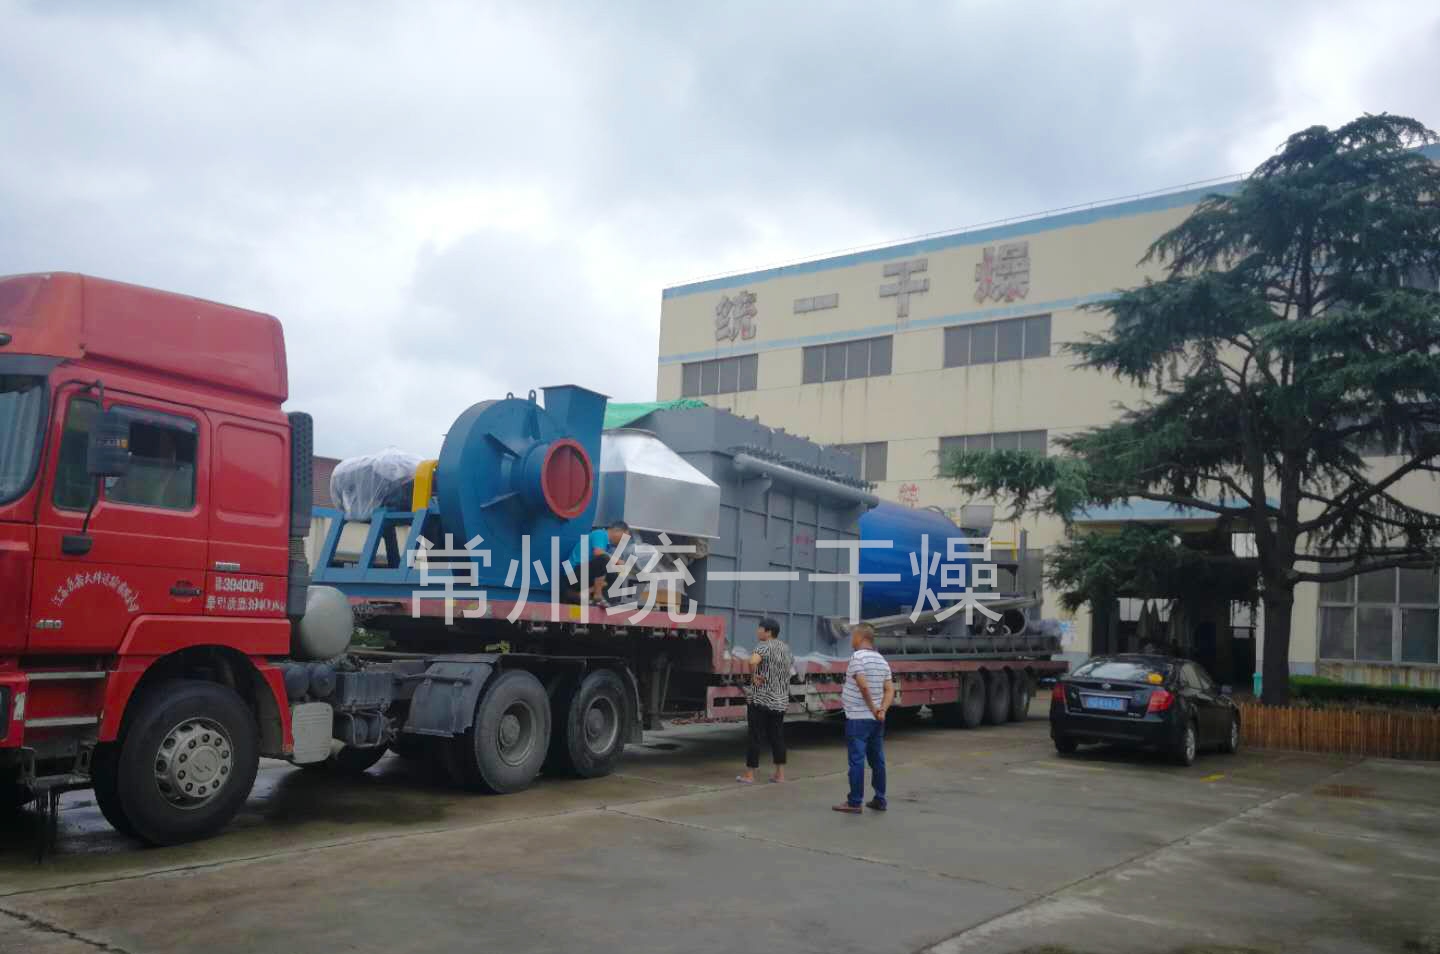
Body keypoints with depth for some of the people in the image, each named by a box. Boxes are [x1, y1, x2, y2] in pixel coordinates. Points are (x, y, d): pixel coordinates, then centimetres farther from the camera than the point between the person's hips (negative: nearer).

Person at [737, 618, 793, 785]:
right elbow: (791, 663, 29)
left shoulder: (764, 646, -14)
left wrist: (754, 676, -18)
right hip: (781, 701, 7)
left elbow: (752, 661, -33)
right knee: (777, 736, 13)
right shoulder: (785, 647, 11)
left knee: (756, 736, 0)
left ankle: (749, 774, 6)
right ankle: (780, 773, 13)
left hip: (761, 700, -7)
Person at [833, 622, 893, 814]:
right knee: (877, 760, 13)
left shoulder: (857, 657, -13)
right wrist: (883, 709, -5)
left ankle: (854, 802, 1)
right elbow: (890, 690, 6)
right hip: (876, 720, 8)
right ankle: (880, 800, 19)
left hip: (858, 718, -8)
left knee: (857, 760, -3)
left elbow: (864, 687, -22)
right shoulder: (882, 660, 12)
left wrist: (873, 709, -12)